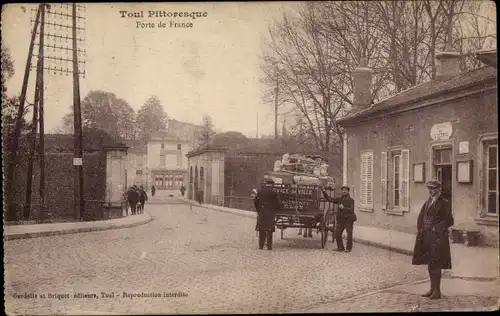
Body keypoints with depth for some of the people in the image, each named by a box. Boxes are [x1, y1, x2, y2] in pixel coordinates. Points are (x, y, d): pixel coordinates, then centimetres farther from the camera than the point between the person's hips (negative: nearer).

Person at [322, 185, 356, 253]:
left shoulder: (351, 200, -5)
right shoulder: (339, 199, 9)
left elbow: (351, 210, -15)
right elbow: (329, 199, 11)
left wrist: (343, 208, -22)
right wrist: (324, 192, 1)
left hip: (348, 219, -5)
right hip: (341, 219, 5)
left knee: (349, 234, 0)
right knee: (337, 234, 2)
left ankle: (348, 248, 14)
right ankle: (340, 247, 15)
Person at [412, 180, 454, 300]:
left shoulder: (444, 203, -8)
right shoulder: (427, 202, 13)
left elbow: (449, 221, -10)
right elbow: (421, 217, 19)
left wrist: (436, 228, -12)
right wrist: (421, 229, 6)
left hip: (438, 238, -7)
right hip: (427, 237, 7)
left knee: (435, 264, -5)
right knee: (430, 263, 13)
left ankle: (437, 291, 3)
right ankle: (432, 289, 23)